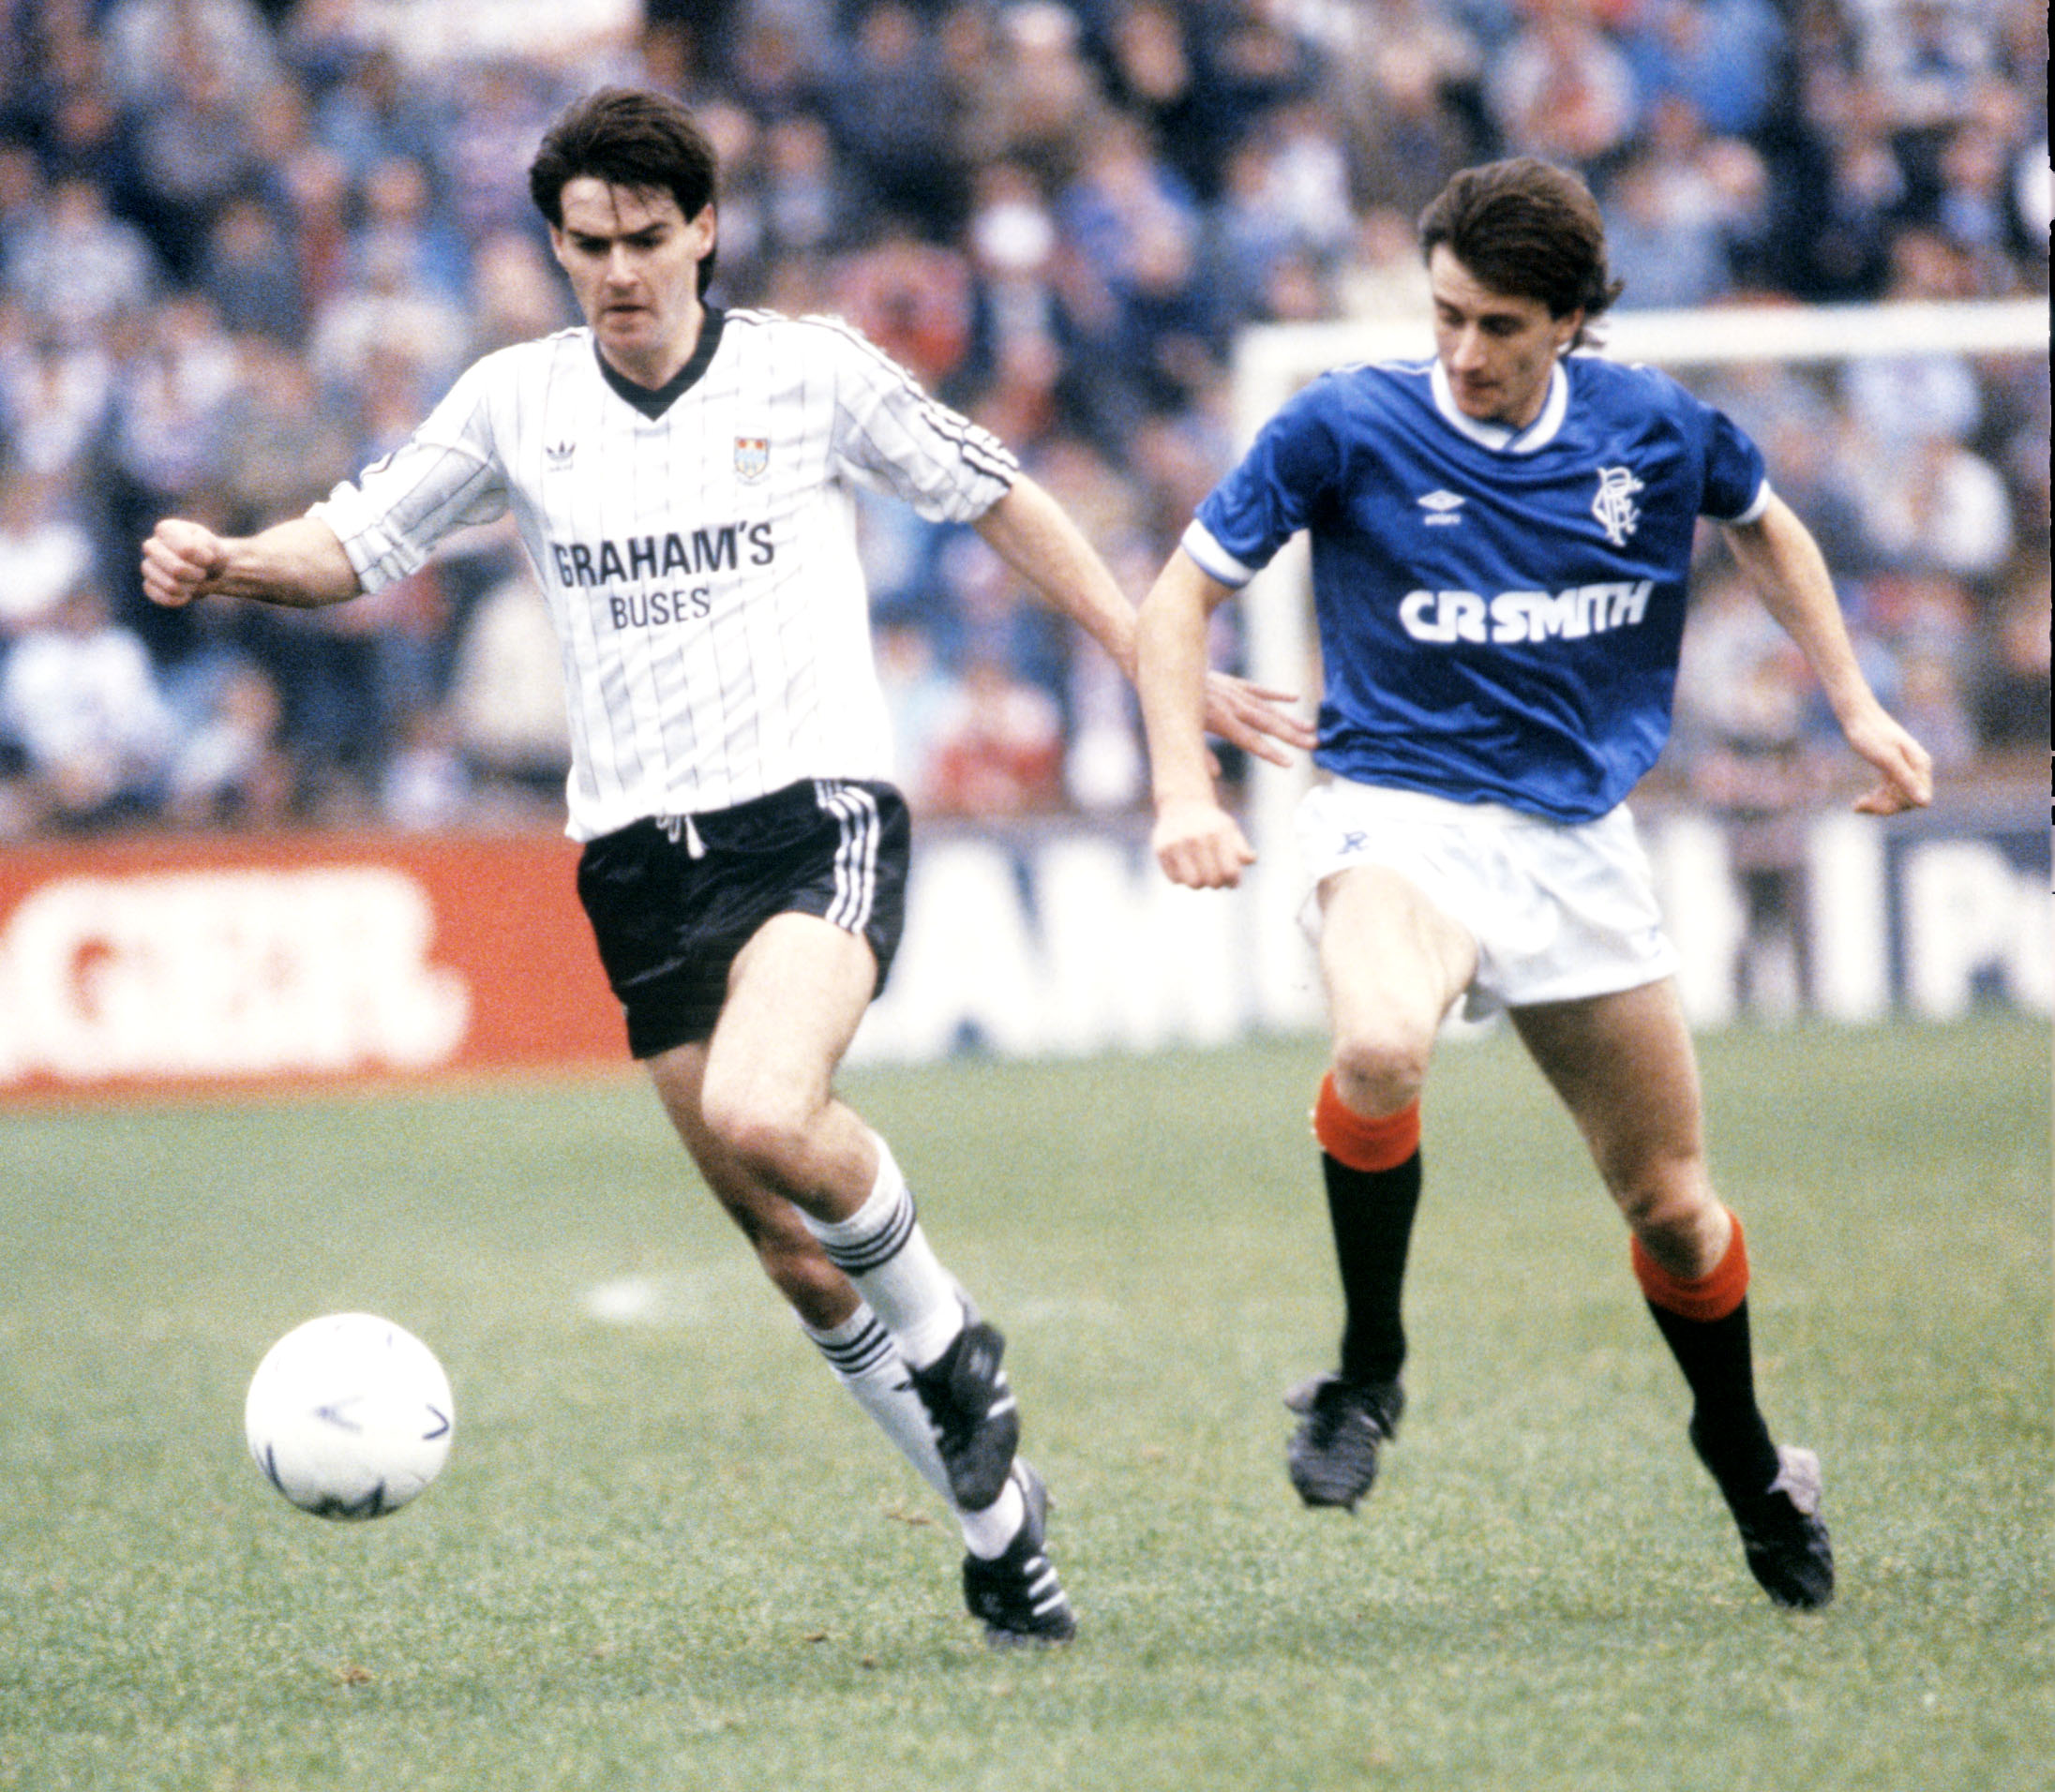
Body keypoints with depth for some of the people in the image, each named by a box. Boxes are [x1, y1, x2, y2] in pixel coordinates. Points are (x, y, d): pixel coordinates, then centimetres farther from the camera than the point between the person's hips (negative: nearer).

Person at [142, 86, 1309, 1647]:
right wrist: (225, 565, -11)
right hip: (641, 854, 4)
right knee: (790, 1253, 3)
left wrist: (1159, 665, 9)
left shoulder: (810, 371, 0)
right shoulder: (516, 402, 6)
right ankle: (996, 1513, 20)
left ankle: (952, 1346, -3)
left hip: (817, 811, -4)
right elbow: (355, 545, 11)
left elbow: (998, 501, 10)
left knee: (764, 1118, -31)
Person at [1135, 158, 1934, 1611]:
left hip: (1581, 837, 3)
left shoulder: (1654, 428, -1)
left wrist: (1855, 705, 15)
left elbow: (1764, 527, 21)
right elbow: (1187, 589, -1)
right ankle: (1370, 1372, -14)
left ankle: (1746, 1459, 37)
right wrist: (1185, 790, -13)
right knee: (1380, 1053, -36)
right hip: (1401, 814, -3)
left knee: (1674, 1203, 9)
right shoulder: (1348, 429, -10)